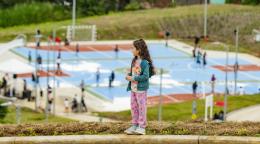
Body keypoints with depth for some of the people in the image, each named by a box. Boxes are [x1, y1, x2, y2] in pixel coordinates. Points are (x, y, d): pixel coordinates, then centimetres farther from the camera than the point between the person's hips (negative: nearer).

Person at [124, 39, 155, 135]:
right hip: (133, 88, 9)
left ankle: (142, 127, 5)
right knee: (133, 107, 13)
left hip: (141, 88, -9)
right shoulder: (134, 61, 8)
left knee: (141, 107, -1)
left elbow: (145, 76, -21)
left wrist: (133, 78, -21)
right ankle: (134, 125, 22)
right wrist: (128, 76, -3)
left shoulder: (145, 62, -18)